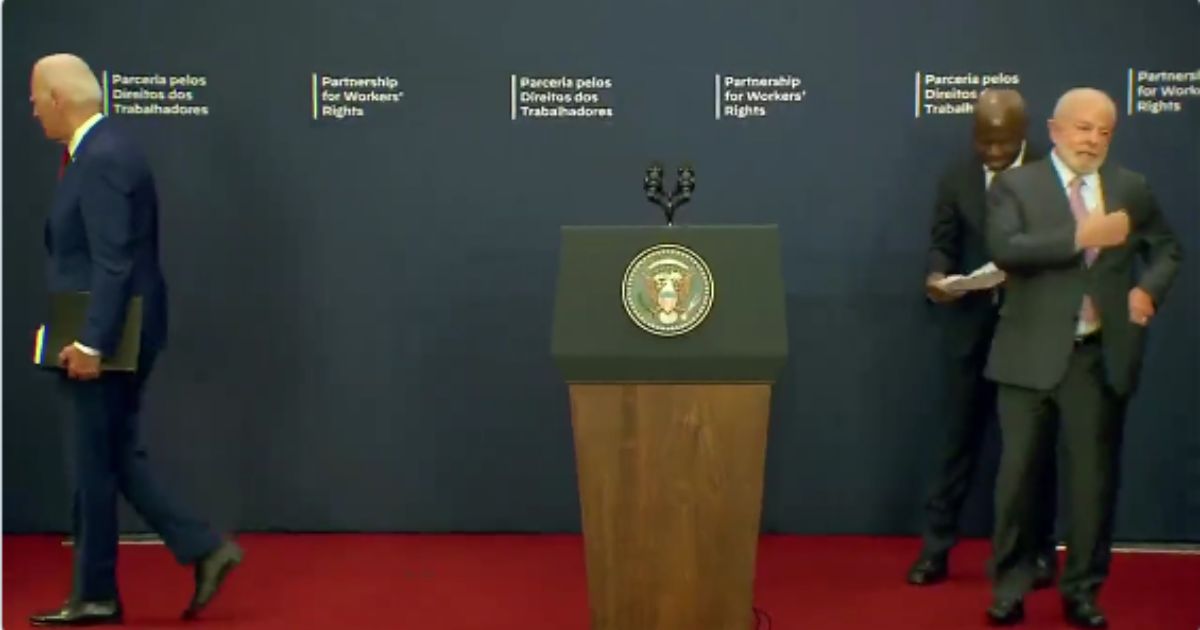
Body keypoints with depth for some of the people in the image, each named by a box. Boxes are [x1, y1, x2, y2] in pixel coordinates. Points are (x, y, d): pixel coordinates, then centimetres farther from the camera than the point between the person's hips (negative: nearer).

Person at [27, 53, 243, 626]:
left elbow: (114, 263, -23)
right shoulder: (100, 151, 13)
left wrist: (91, 343, -23)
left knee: (95, 465, 3)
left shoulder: (102, 158, -18)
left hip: (106, 342, -10)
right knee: (115, 459, 14)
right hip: (104, 337, 10)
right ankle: (203, 549, 15)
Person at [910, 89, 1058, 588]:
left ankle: (1039, 550, 24)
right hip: (972, 327, 2)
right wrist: (937, 275, -18)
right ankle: (935, 548, 14)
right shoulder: (956, 178, 4)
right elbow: (942, 243, 3)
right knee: (959, 439, 7)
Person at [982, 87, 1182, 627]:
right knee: (1019, 474, 5)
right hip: (1032, 355, -2)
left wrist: (1149, 289, 3)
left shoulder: (1132, 189, 10)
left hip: (1101, 357, 3)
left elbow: (1168, 249, 22)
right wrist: (1078, 237, -22)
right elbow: (1004, 249, -17)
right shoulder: (1015, 185, 0)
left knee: (1094, 477, 6)